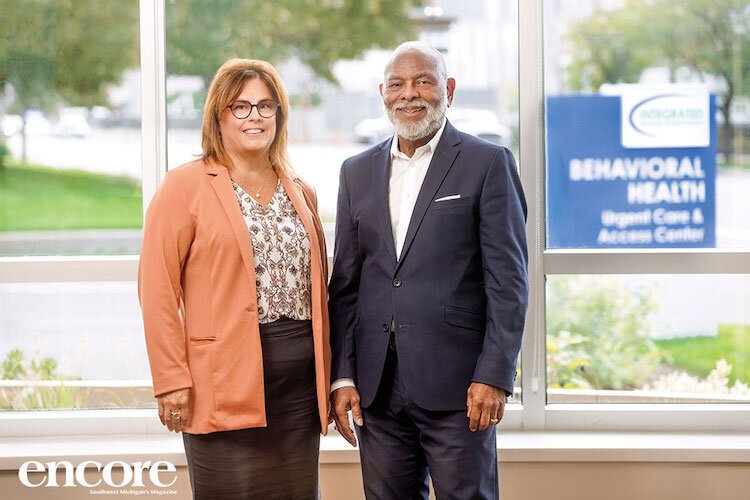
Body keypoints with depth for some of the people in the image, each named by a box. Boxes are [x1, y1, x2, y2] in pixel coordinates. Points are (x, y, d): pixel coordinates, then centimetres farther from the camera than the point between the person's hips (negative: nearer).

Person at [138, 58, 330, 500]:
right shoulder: (185, 187, -2)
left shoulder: (300, 192, 15)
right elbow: (157, 290, -6)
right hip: (224, 379, -5)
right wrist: (171, 380, -12)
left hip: (301, 381, 5)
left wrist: (328, 373, 12)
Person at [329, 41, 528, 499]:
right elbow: (345, 283, 13)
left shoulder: (487, 164, -1)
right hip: (378, 386, 4)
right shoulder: (358, 172, 13)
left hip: (457, 385, -4)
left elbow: (508, 280, -5)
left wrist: (494, 376, -12)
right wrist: (342, 375, 6)